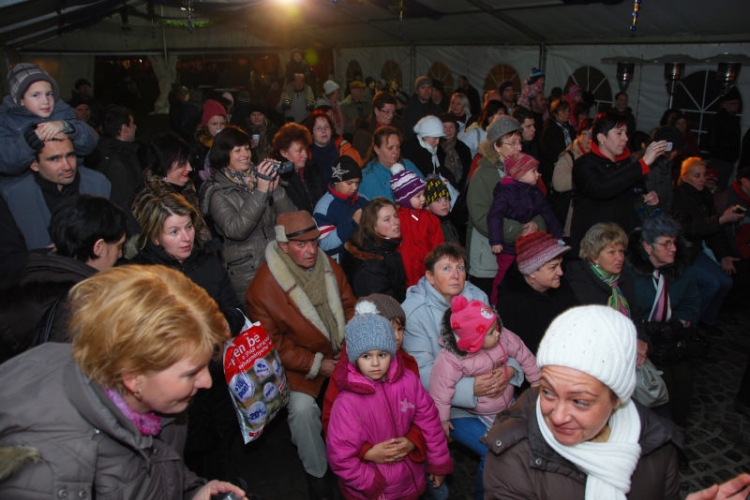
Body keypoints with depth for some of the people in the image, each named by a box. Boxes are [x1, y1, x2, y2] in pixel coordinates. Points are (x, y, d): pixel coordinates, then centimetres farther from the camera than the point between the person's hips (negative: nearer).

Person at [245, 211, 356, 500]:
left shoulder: (328, 266, -1)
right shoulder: (263, 287, -17)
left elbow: (349, 305, 10)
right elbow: (272, 343, -13)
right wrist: (316, 365, -17)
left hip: (342, 354, 4)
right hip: (300, 364, -4)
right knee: (302, 408, -25)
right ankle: (316, 472, 4)